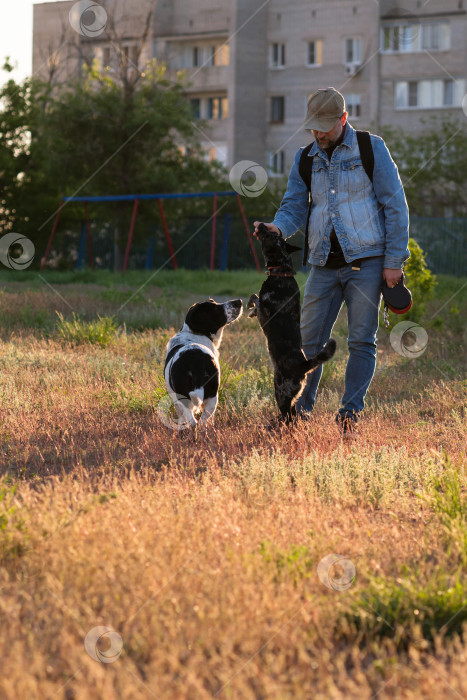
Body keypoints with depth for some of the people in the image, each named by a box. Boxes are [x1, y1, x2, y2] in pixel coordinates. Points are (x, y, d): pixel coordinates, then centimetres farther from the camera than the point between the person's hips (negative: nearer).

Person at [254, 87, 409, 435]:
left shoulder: (371, 149, -1)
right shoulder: (305, 160, 11)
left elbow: (395, 206, -2)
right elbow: (295, 206, 8)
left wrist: (394, 260, -8)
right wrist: (279, 226, -17)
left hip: (365, 261, -3)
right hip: (324, 264, 4)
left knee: (362, 342, -1)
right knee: (309, 340, 1)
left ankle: (350, 416, 4)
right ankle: (298, 412, 9)